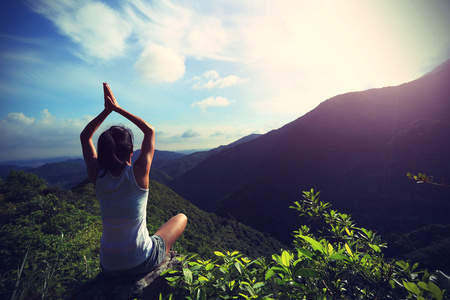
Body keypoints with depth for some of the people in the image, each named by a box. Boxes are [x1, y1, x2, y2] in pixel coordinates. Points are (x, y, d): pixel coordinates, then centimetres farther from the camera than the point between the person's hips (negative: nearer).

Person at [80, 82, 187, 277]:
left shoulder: (97, 176, -10)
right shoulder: (138, 173, -20)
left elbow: (85, 136, 7)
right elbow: (150, 131, -5)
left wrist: (107, 110, -1)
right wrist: (118, 109, -1)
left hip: (109, 267, 5)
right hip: (141, 263, -4)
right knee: (181, 217, 18)